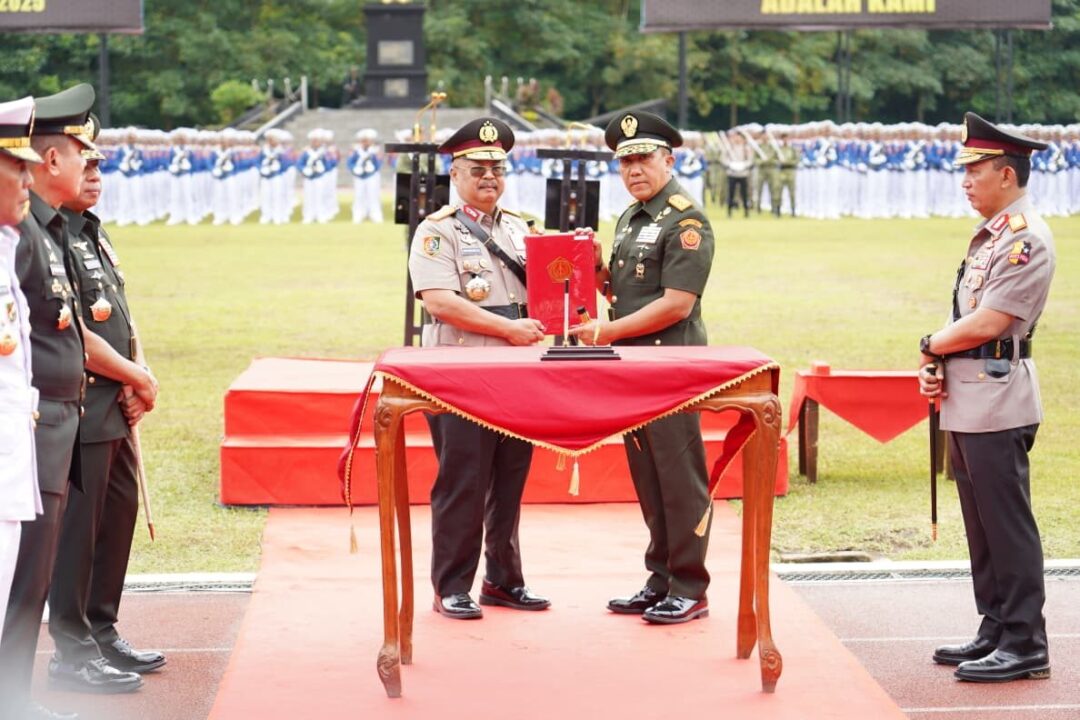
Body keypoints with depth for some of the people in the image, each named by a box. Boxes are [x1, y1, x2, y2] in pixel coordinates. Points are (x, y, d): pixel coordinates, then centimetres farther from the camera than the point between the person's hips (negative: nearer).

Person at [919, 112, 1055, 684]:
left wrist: (931, 345, -5)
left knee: (1007, 525, -6)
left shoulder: (1026, 238, -14)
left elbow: (987, 323, -20)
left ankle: (1025, 646, 0)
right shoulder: (987, 236, 17)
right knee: (983, 525, 14)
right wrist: (935, 365, 4)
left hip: (998, 403, -10)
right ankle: (996, 632, 23)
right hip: (966, 403, 10)